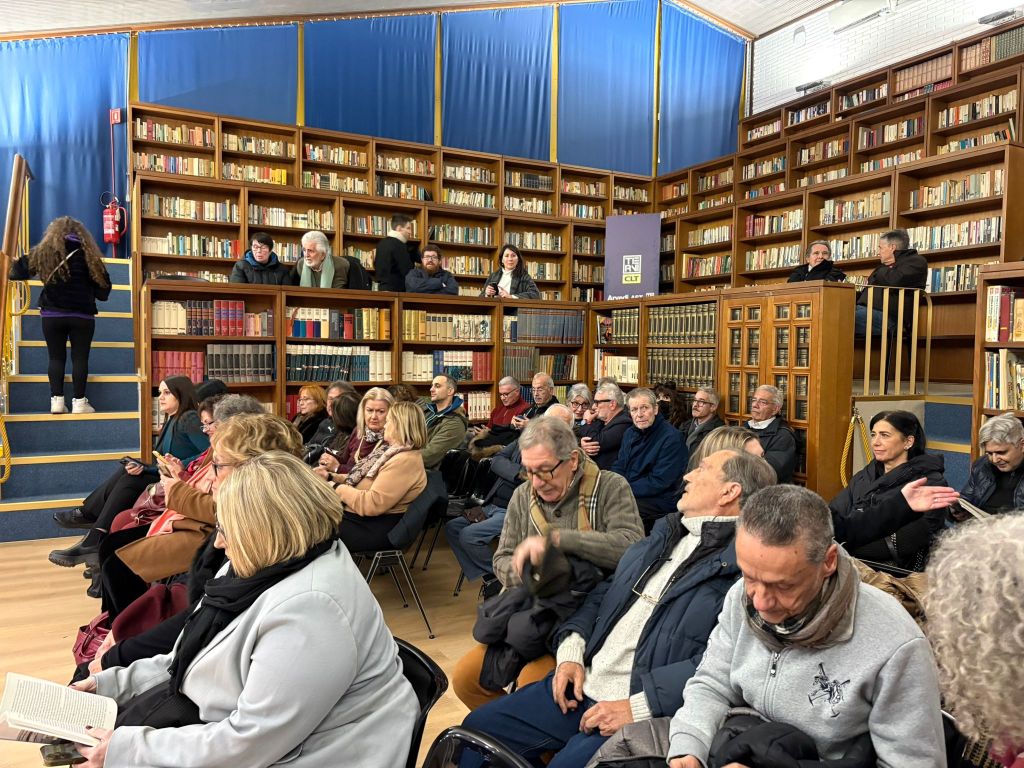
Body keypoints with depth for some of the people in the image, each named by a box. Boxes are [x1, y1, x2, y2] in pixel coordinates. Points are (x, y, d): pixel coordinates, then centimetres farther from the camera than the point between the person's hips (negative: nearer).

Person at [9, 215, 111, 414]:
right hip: (82, 315, -1)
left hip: (52, 315, 1)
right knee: (80, 358, 2)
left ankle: (57, 400, 6)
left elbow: (19, 271, 9)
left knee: (56, 357, 9)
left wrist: (11, 272, 31)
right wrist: (101, 294, 23)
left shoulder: (44, 251, 4)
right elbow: (102, 285, 2)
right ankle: (79, 402, 1)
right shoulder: (88, 253, 3)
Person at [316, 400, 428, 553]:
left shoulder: (405, 461, -24)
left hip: (375, 528, -10)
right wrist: (331, 476, 7)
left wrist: (336, 488, -16)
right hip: (358, 516, 10)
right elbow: (363, 478, 20)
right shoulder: (390, 447, 10)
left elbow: (372, 504, -27)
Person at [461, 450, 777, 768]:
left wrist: (639, 706, -23)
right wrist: (571, 650, 3)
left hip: (642, 712, -7)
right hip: (580, 684, 8)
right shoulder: (664, 535, 15)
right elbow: (603, 594, 18)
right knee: (477, 728, 7)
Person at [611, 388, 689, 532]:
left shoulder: (671, 438, -14)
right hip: (627, 494, 7)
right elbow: (619, 466, 15)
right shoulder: (630, 432, 11)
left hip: (659, 501, -7)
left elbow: (658, 483, -17)